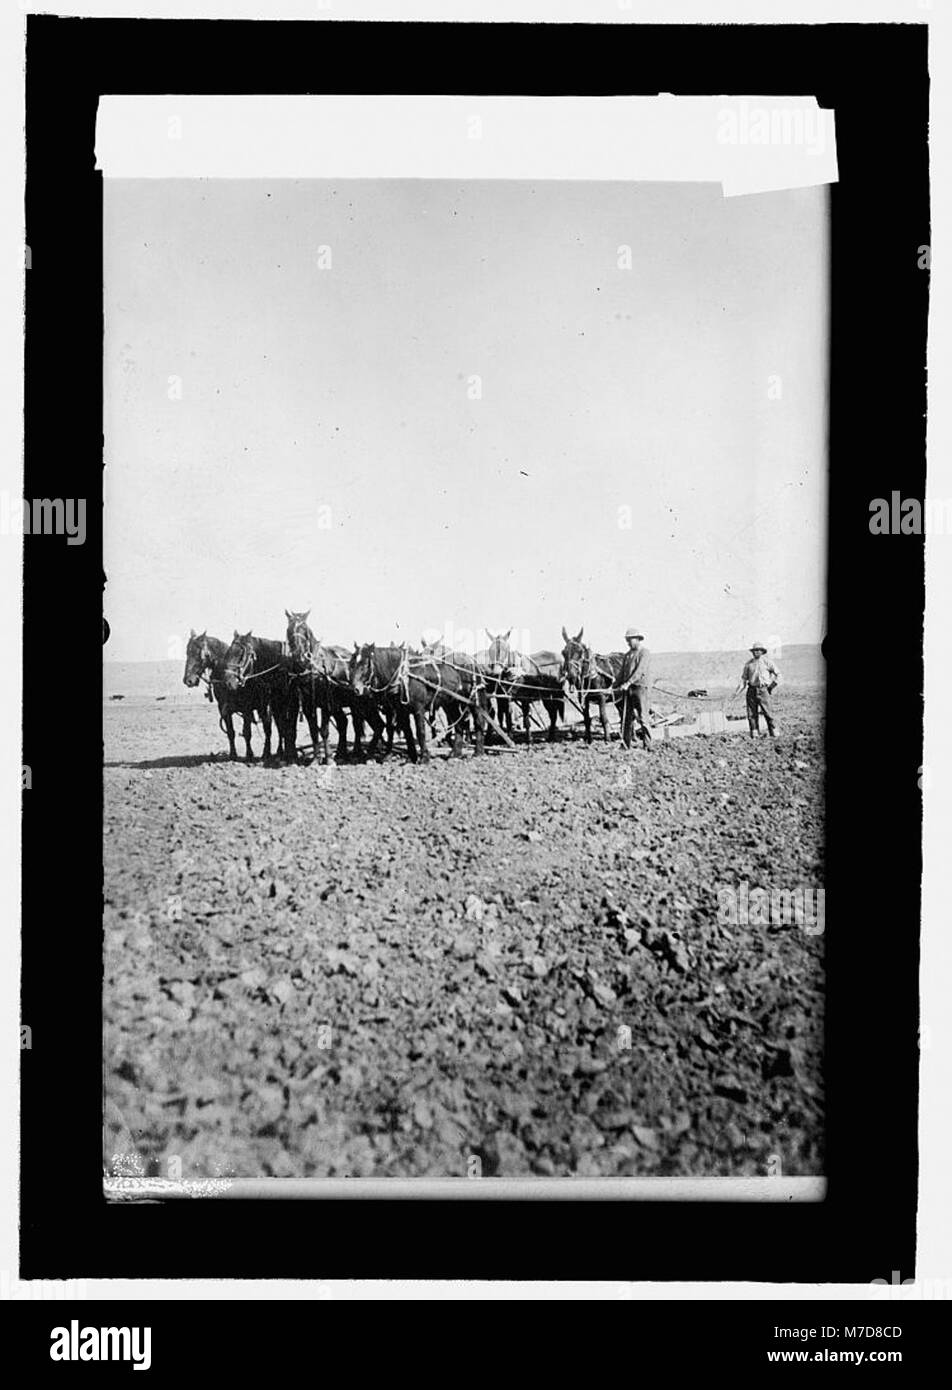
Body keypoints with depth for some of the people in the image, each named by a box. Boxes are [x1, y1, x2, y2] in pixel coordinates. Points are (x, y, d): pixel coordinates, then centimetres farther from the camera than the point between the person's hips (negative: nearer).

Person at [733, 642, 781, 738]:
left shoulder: (767, 662, 3)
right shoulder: (749, 664, 11)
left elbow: (778, 674, 7)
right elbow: (743, 679, 12)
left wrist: (772, 687, 0)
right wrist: (736, 693, 4)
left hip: (763, 690, -3)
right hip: (751, 690, 3)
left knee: (768, 713, -6)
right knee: (751, 714, 1)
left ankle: (773, 734, 2)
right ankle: (754, 736, 8)